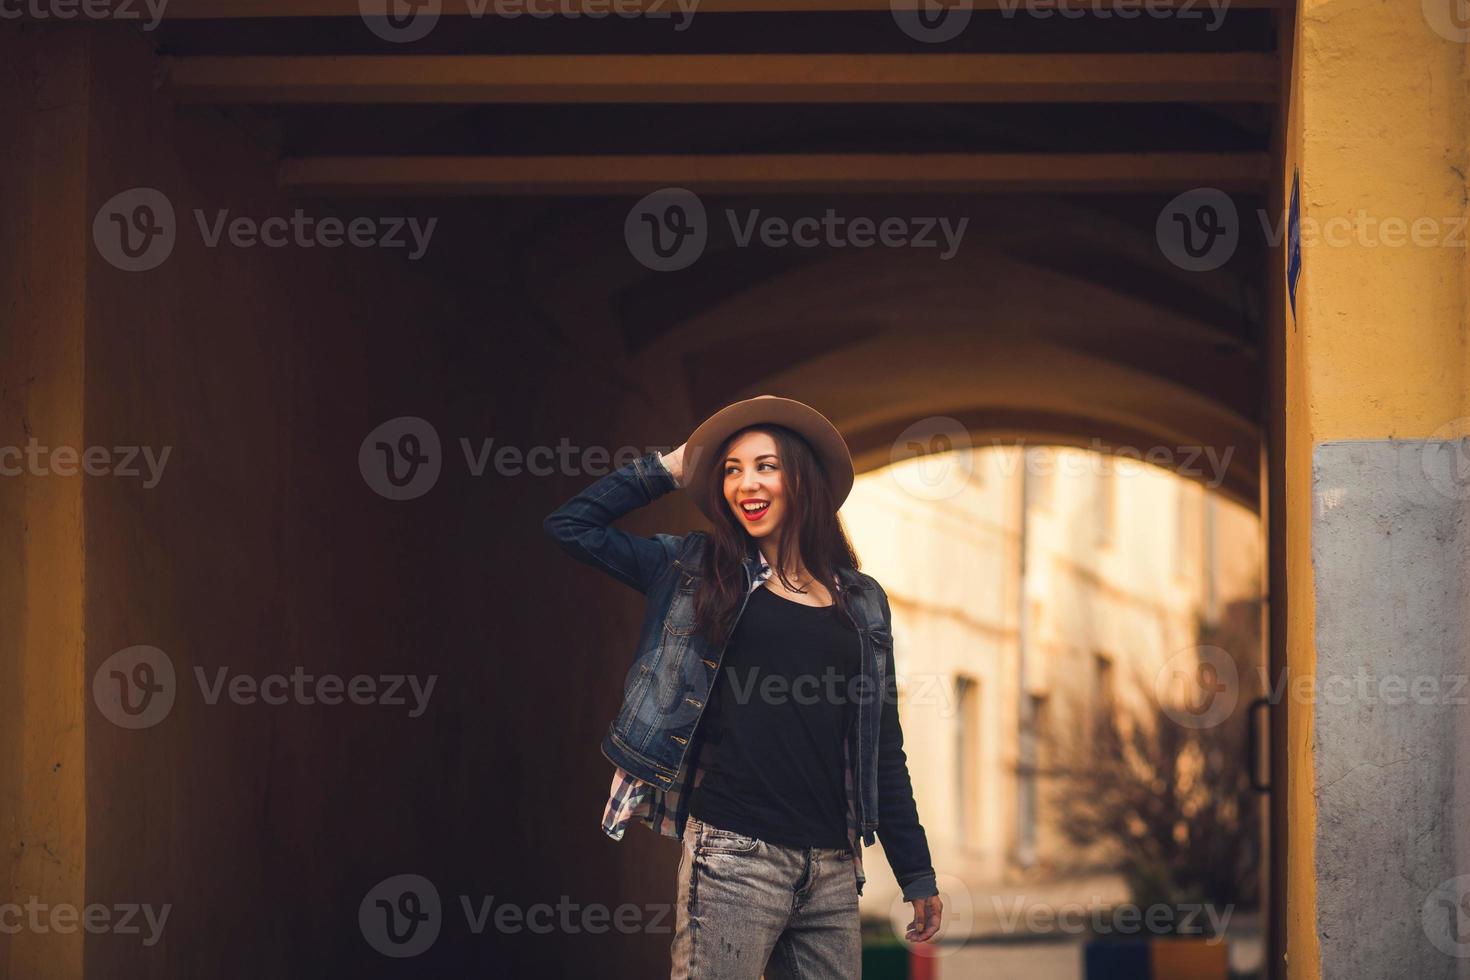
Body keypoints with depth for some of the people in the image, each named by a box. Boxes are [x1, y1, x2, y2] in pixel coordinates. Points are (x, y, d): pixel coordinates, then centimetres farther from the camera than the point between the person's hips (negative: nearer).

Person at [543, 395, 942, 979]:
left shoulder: (861, 602, 13)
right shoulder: (697, 570, 9)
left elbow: (882, 749, 15)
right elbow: (571, 525, 9)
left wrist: (916, 873, 14)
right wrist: (670, 469, 11)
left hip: (832, 865, 3)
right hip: (734, 853, -3)